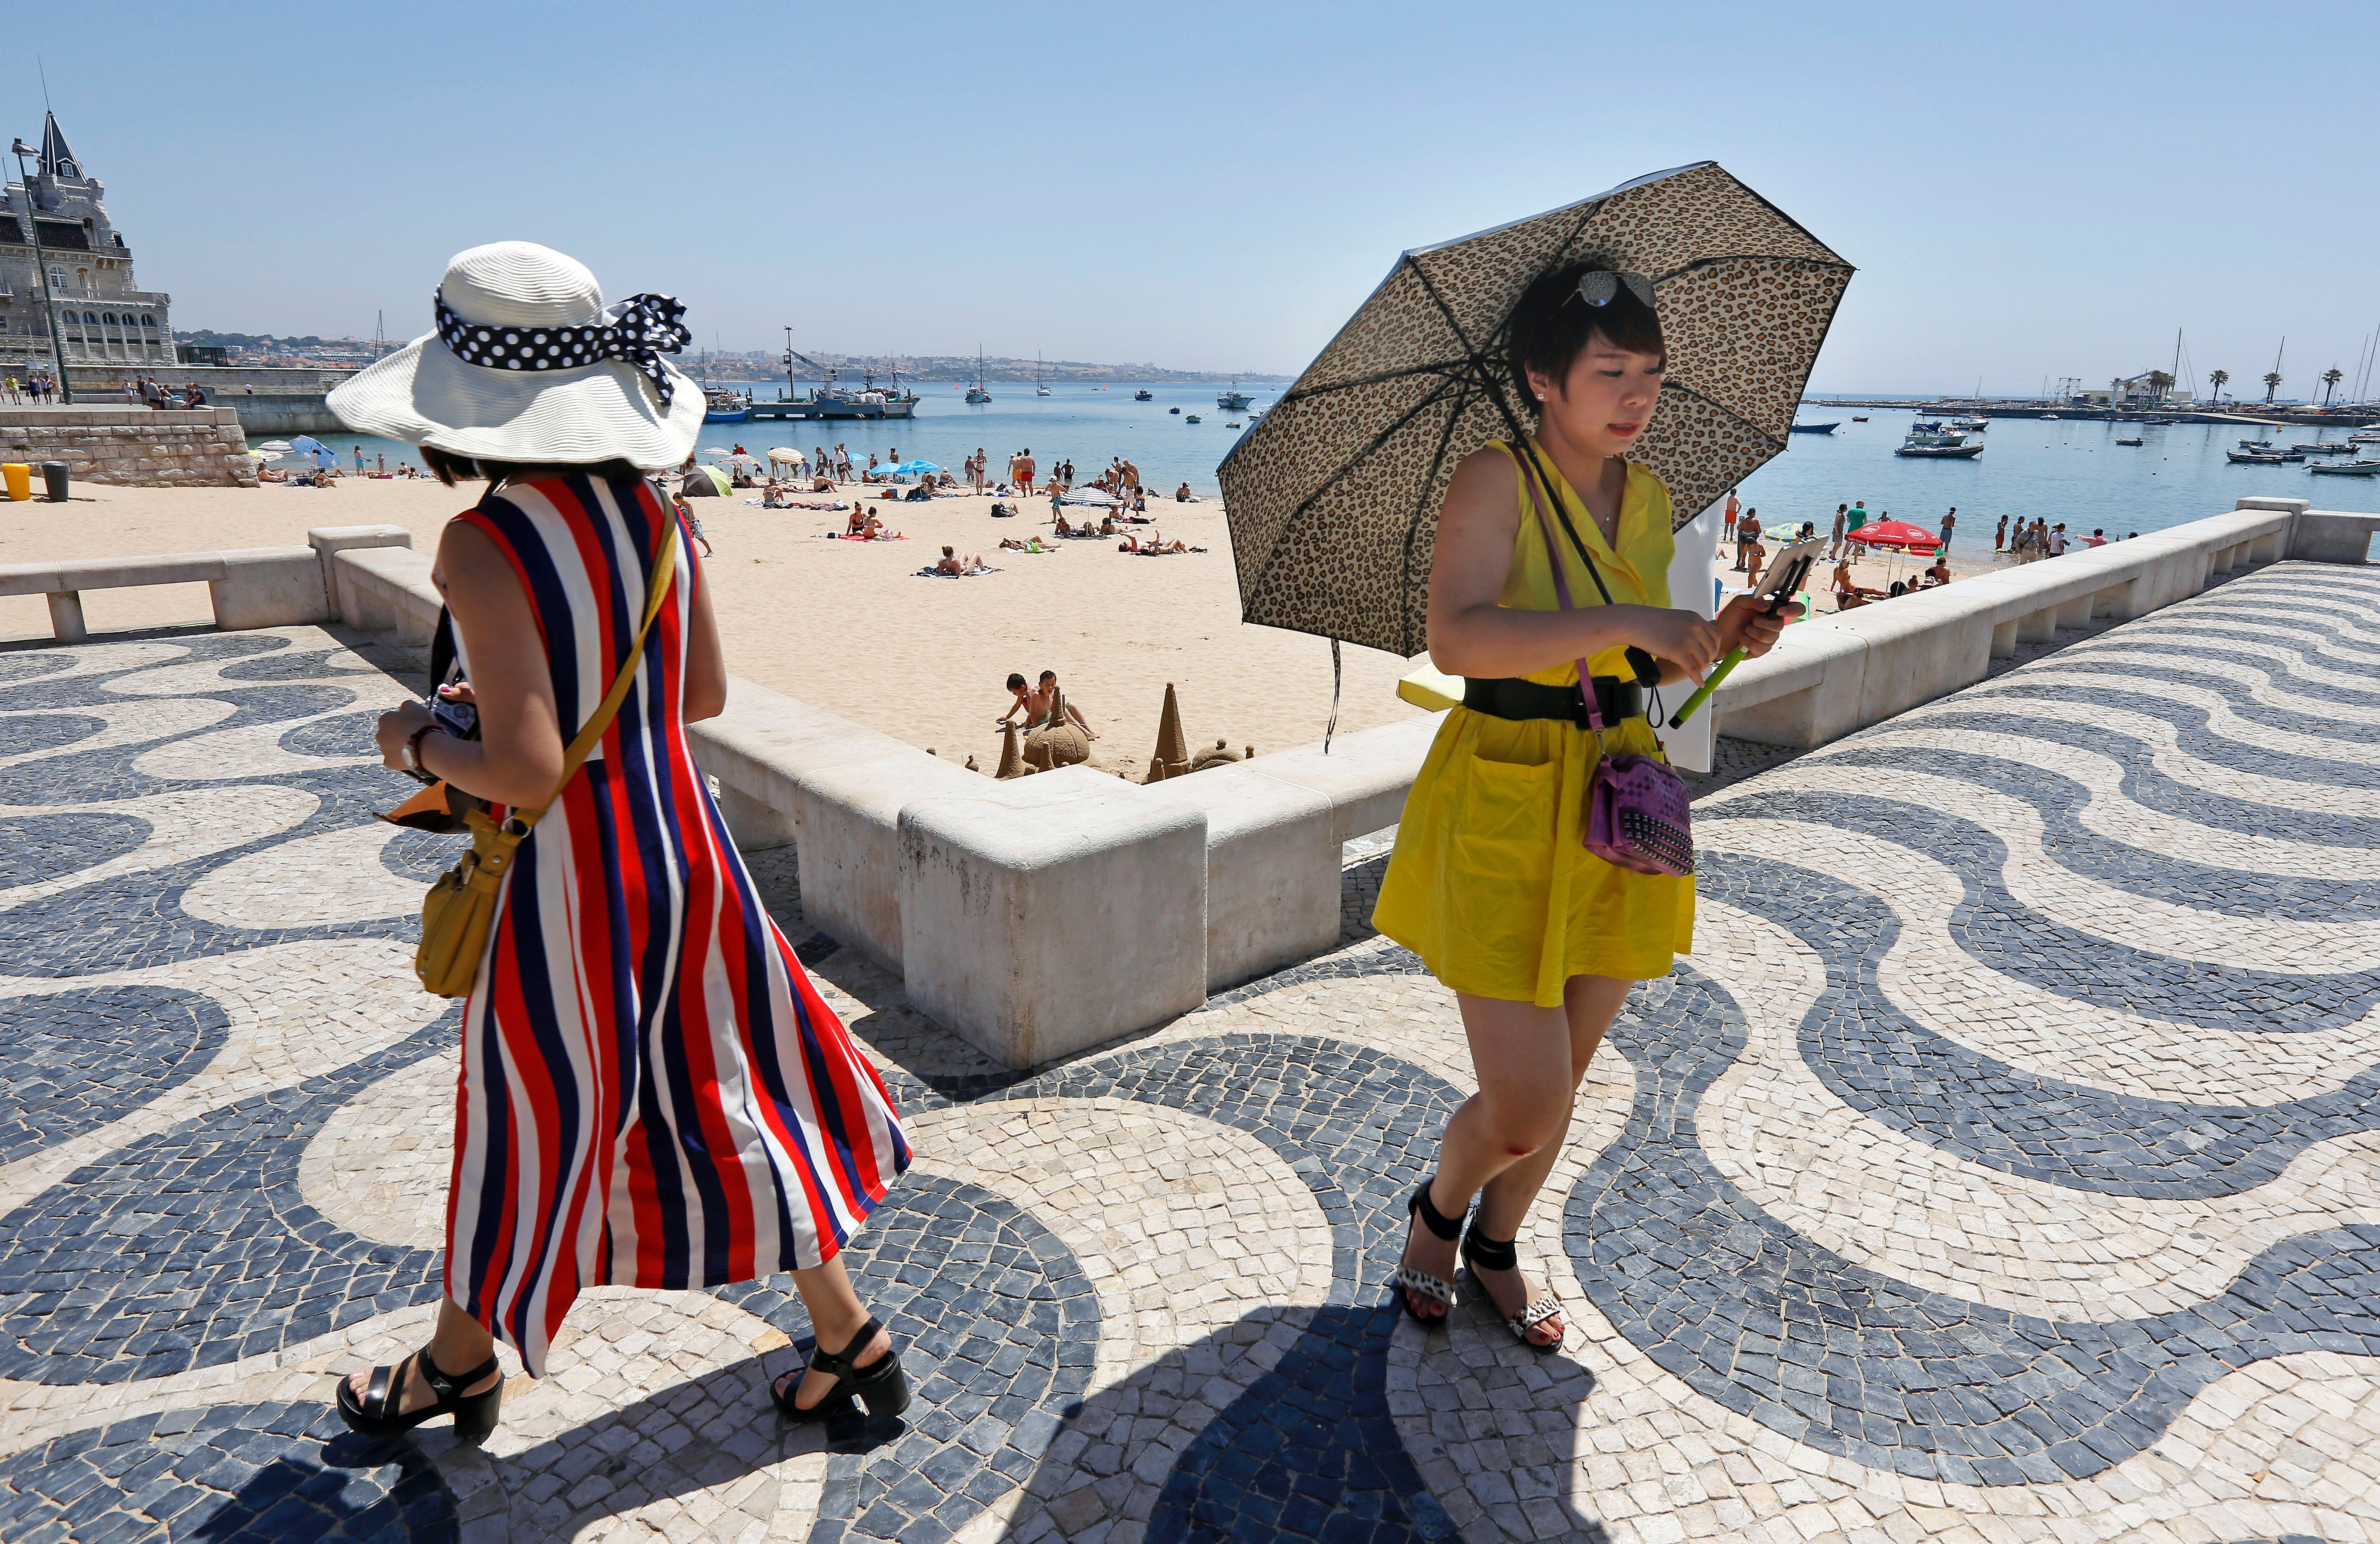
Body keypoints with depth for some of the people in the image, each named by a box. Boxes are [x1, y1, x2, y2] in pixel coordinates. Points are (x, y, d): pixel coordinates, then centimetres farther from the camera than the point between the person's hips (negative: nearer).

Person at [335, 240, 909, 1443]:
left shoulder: (482, 544, -20)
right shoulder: (651, 514, -1)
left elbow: (526, 774, -24)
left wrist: (421, 745, -4)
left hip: (568, 877, -6)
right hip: (683, 847, 6)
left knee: (524, 1126, 17)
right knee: (716, 1096, 19)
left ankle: (460, 1365, 45)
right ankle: (849, 1340, 30)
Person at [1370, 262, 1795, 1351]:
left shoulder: (1648, 499, 9)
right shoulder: (1495, 481, -11)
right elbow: (1456, 640, -26)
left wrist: (1717, 640, 0)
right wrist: (1622, 621, -29)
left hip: (1616, 802, 7)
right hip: (1504, 810, -6)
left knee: (1565, 1078, 15)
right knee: (1525, 1105, -7)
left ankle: (1496, 1246, 41)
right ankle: (1436, 1212, 28)